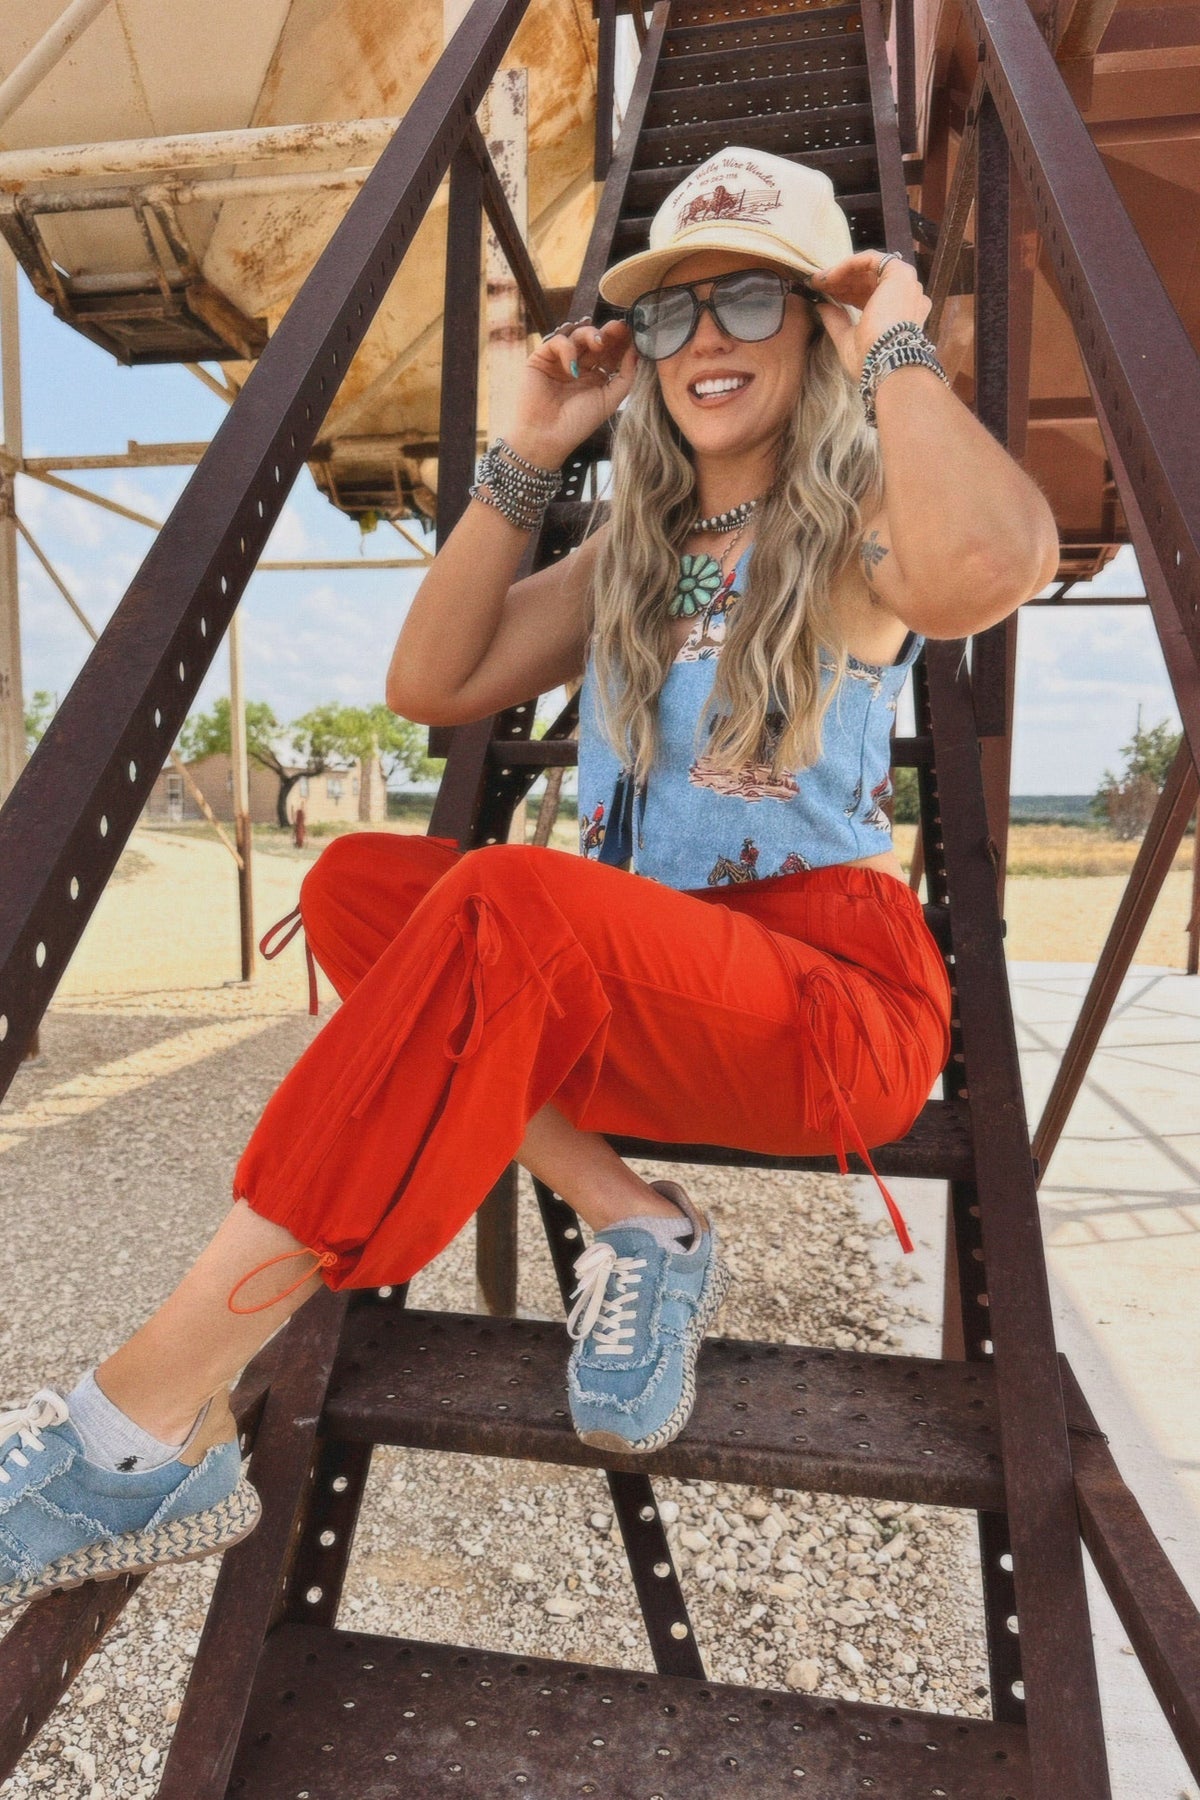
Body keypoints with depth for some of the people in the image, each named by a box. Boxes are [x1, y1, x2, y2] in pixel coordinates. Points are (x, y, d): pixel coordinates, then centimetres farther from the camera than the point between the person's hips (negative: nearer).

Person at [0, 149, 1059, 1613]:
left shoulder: (860, 530, 1)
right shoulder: (634, 549, 18)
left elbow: (993, 567, -26)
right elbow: (429, 683, 9)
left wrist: (897, 350, -10)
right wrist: (526, 457, 7)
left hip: (838, 1008, -5)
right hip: (636, 1005, 6)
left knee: (511, 903, -33)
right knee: (358, 880, -14)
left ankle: (149, 1424, -28)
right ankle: (634, 1227, -16)